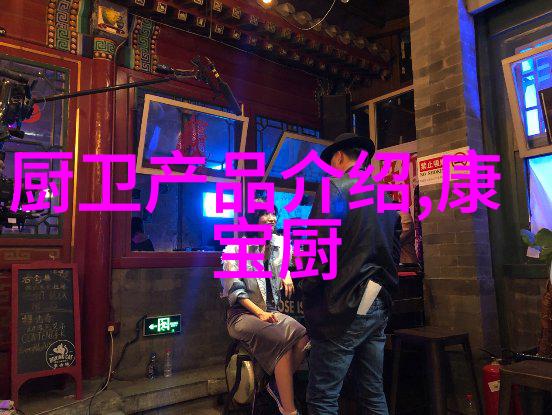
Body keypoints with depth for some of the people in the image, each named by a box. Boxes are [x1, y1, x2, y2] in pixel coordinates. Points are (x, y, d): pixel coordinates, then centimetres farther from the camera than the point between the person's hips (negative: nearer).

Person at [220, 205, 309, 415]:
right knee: (284, 338, -31)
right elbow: (235, 289, -10)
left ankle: (278, 386, -4)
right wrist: (260, 312, -20)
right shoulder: (236, 248, -6)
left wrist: (287, 272, 9)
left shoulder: (279, 243, 7)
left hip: (272, 311, 5)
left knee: (302, 336, -26)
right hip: (243, 313, -5)